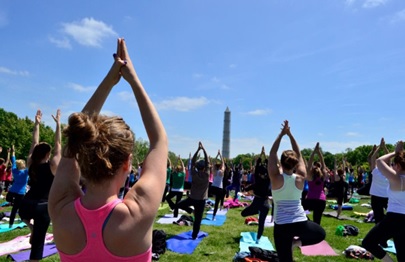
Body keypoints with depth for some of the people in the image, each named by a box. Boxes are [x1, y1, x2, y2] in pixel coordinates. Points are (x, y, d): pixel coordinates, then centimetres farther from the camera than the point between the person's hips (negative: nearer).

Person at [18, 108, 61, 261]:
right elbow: (58, 145, -9)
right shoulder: (52, 166, -12)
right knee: (38, 241, 4)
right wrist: (58, 123, -7)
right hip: (42, 206, -5)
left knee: (25, 215, 43)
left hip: (26, 204, 5)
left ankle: (32, 228, 20)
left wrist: (36, 123, 11)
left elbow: (35, 143, 8)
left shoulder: (31, 164, 1)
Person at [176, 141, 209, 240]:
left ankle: (190, 210, 6)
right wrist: (203, 149, -3)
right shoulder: (206, 174, -10)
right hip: (201, 200, 0)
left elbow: (192, 161, -5)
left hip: (192, 198, 0)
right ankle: (194, 236, 11)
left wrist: (198, 149, -6)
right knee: (198, 219, 8)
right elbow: (207, 162, -5)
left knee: (179, 204, 24)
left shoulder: (194, 173, -9)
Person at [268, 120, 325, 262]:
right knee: (321, 233, 33)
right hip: (301, 223, 1)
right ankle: (298, 241, 10)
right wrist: (290, 134, 5)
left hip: (281, 225, -1)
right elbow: (299, 155, 5)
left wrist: (281, 134, 0)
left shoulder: (276, 178, -11)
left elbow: (272, 153, -3)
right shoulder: (300, 178, -5)